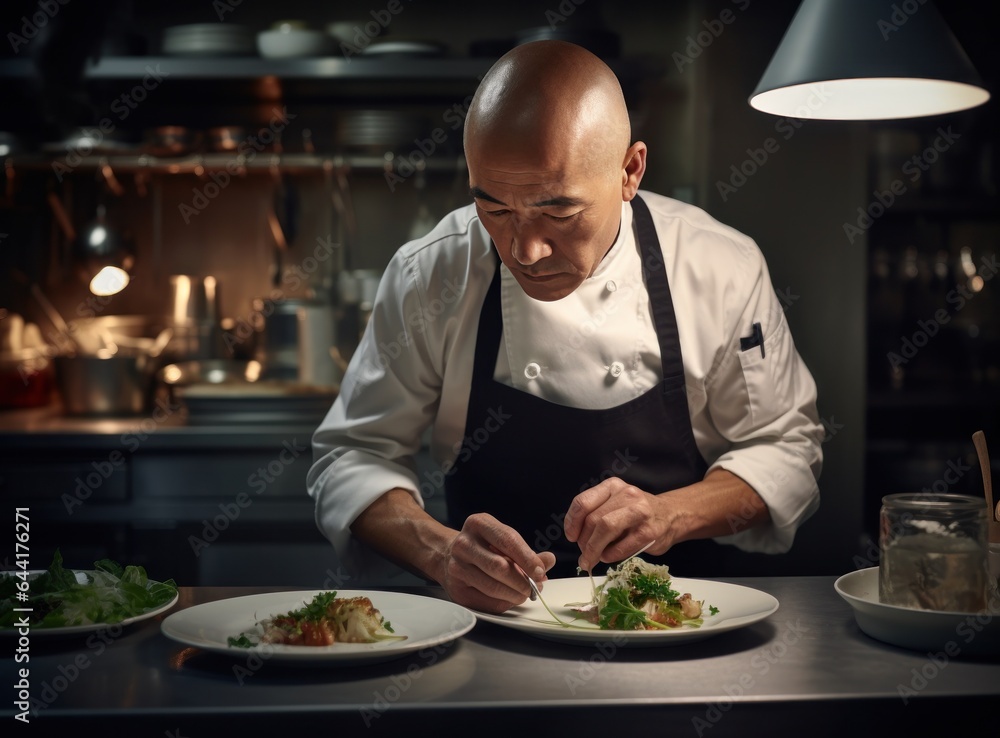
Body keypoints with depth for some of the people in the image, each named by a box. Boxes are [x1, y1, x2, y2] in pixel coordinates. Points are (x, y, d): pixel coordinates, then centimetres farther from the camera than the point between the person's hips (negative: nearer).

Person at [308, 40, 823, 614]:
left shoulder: (724, 270, -9)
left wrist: (671, 515, -19)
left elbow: (785, 446, 0)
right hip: (490, 617, 1)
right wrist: (439, 550, -24)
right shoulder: (429, 277, -9)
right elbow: (354, 456, -4)